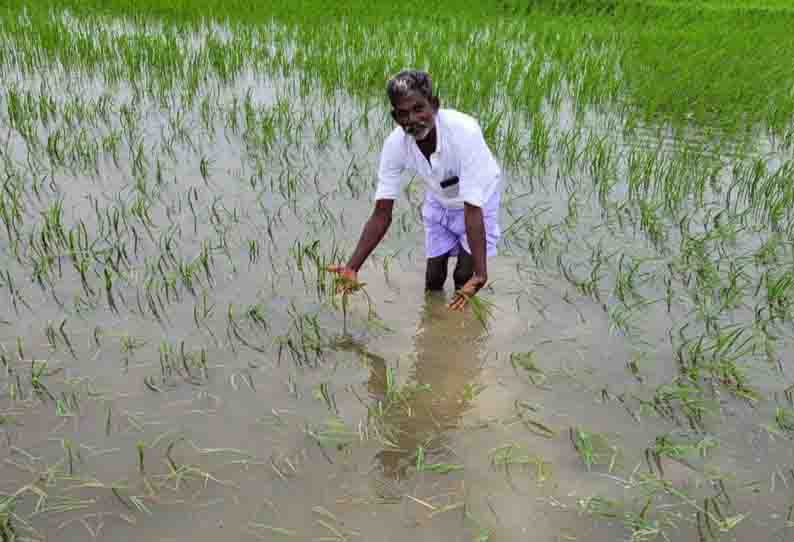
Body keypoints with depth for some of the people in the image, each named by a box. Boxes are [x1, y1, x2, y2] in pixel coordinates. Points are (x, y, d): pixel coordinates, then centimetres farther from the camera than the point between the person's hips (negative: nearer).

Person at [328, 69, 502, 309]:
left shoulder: (464, 132, -41)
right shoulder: (395, 144, -28)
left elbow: (473, 210, -41)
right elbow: (382, 215, -24)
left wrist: (480, 273, -48)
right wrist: (352, 267, -32)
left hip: (477, 201, -3)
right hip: (438, 200, 3)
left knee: (464, 276, -6)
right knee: (433, 279, 8)